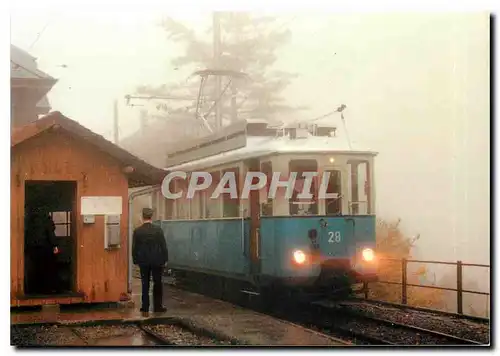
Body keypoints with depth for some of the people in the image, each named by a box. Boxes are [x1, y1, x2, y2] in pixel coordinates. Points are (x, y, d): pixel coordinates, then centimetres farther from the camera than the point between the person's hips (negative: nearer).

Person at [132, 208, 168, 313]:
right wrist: (165, 259, 4)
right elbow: (163, 246, -6)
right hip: (157, 261, -1)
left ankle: (145, 307, 9)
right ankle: (158, 306, 12)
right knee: (158, 284, 9)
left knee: (145, 285, 8)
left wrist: (136, 261, 8)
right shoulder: (158, 230, -9)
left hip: (143, 262, 1)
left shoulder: (137, 231, -6)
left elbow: (134, 248, -2)